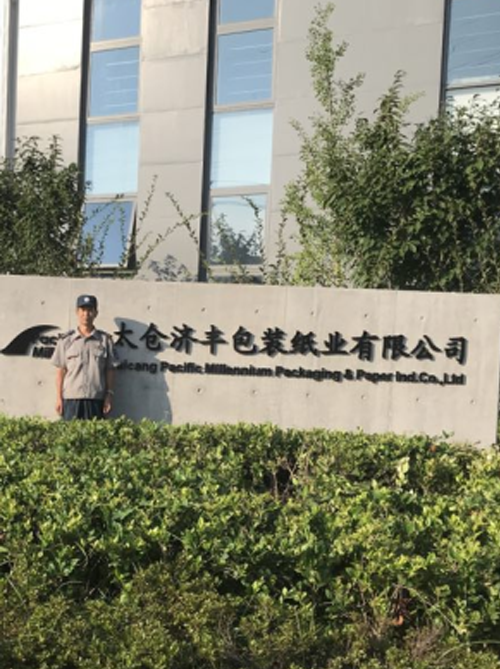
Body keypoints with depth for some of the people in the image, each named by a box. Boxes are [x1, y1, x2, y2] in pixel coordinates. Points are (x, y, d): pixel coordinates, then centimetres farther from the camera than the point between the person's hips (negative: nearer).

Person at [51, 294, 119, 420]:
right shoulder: (66, 340, 8)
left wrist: (109, 395, 1)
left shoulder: (105, 339, 8)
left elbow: (110, 370, 8)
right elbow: (60, 371, 7)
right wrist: (59, 397, 2)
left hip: (96, 399, 0)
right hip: (71, 398, 0)